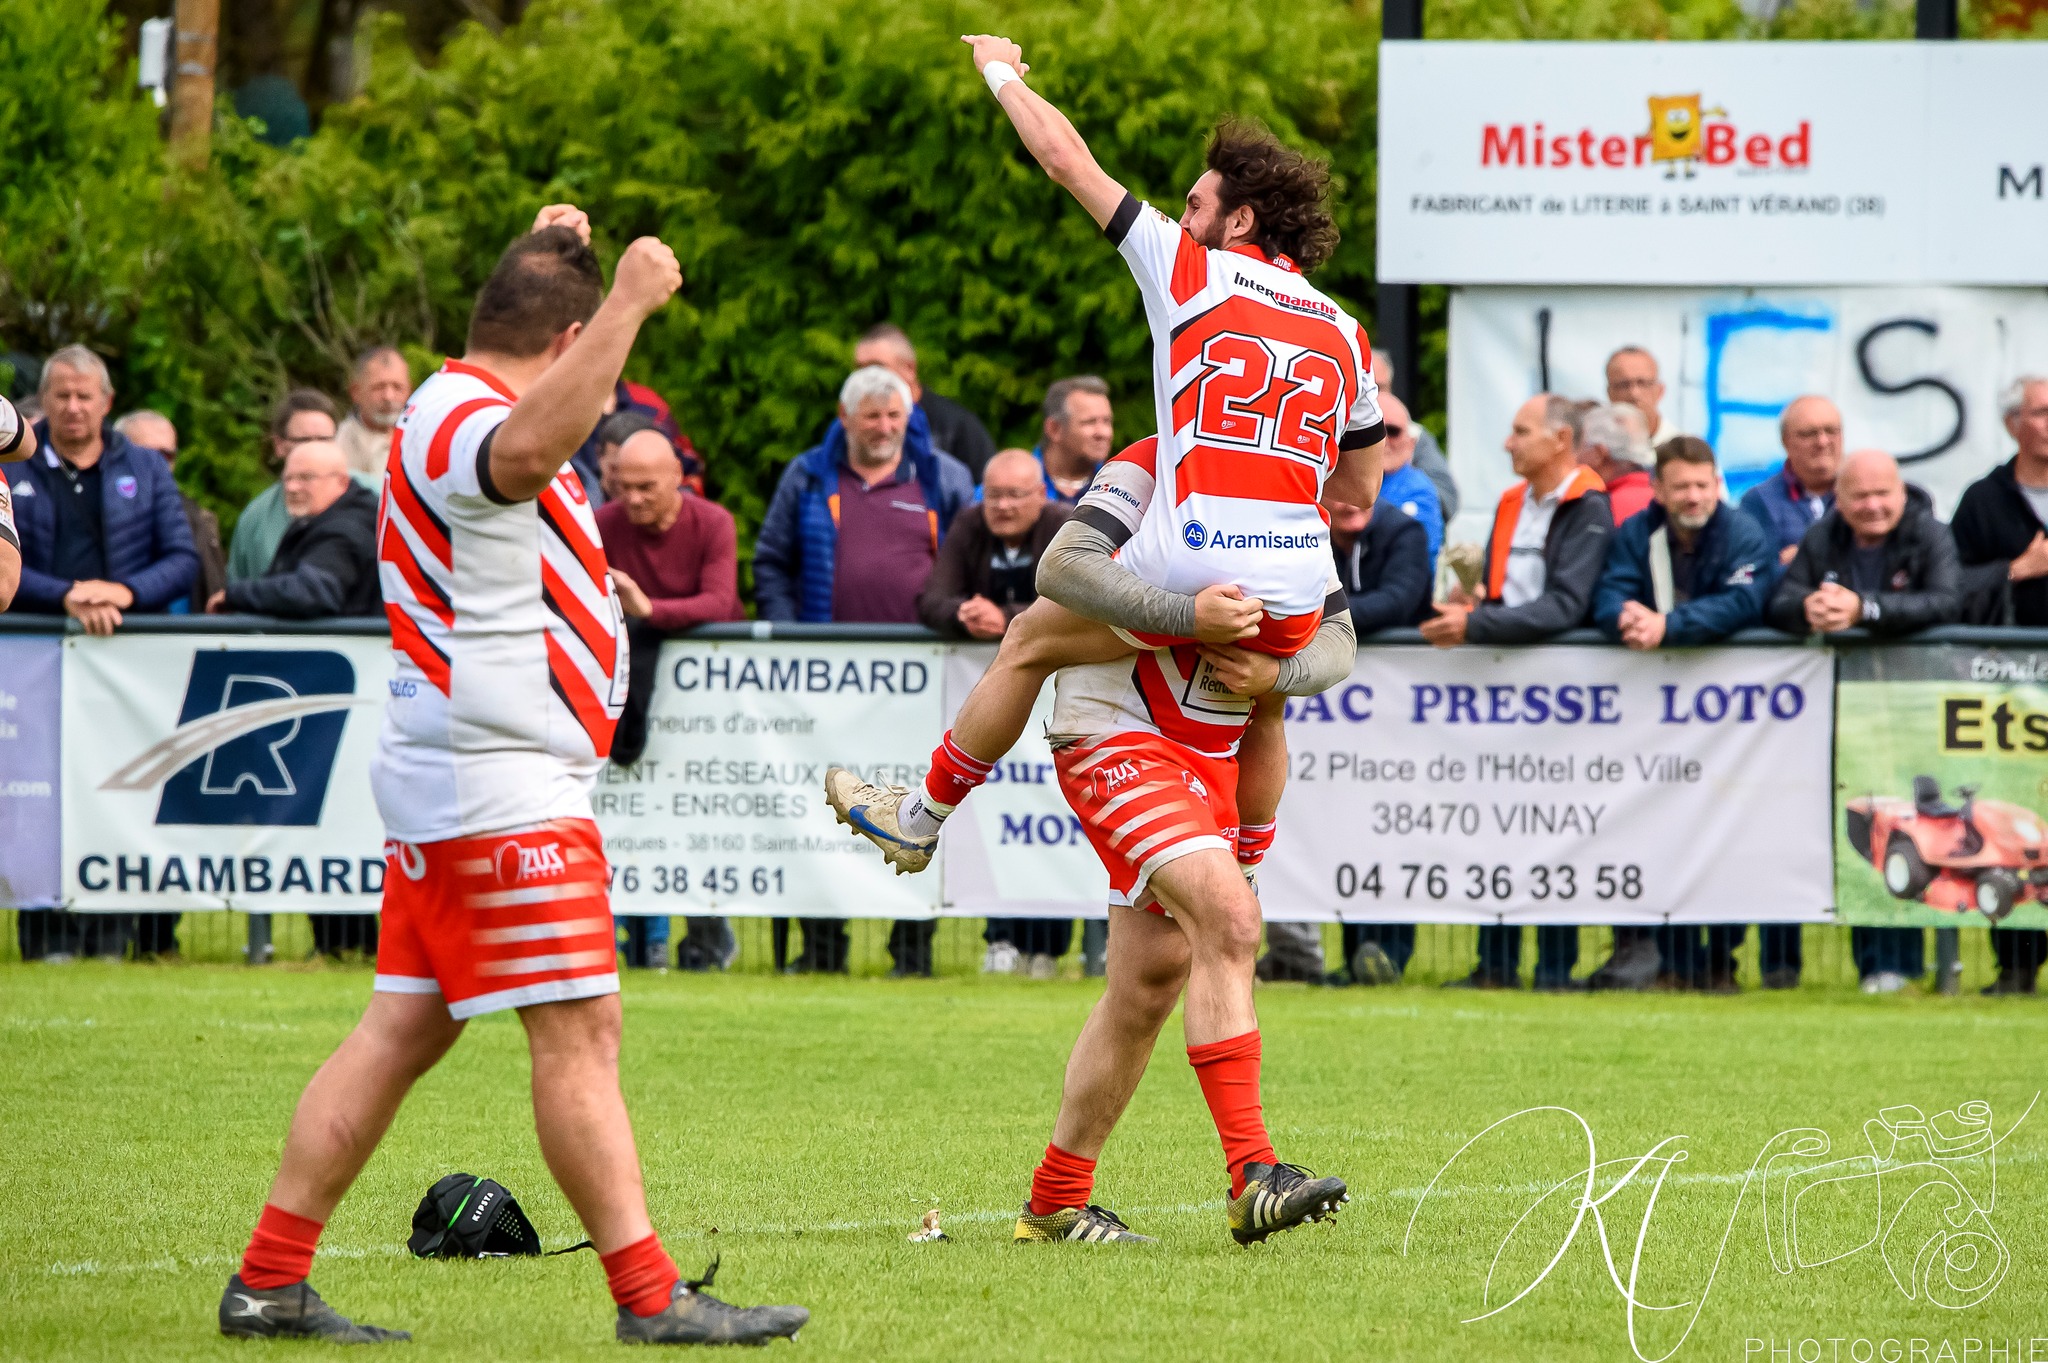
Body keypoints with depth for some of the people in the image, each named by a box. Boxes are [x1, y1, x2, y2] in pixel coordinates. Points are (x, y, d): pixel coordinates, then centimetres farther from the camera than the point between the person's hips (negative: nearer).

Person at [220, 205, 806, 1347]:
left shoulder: (458, 404, 17)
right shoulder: (461, 422, -15)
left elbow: (536, 412, 43)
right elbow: (529, 451, -42)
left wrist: (551, 258, 28)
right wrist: (627, 302, -43)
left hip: (450, 782, 11)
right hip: (501, 788, -11)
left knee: (406, 1029, 10)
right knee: (581, 1033, -10)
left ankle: (270, 1283, 9)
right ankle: (651, 1298, -11)